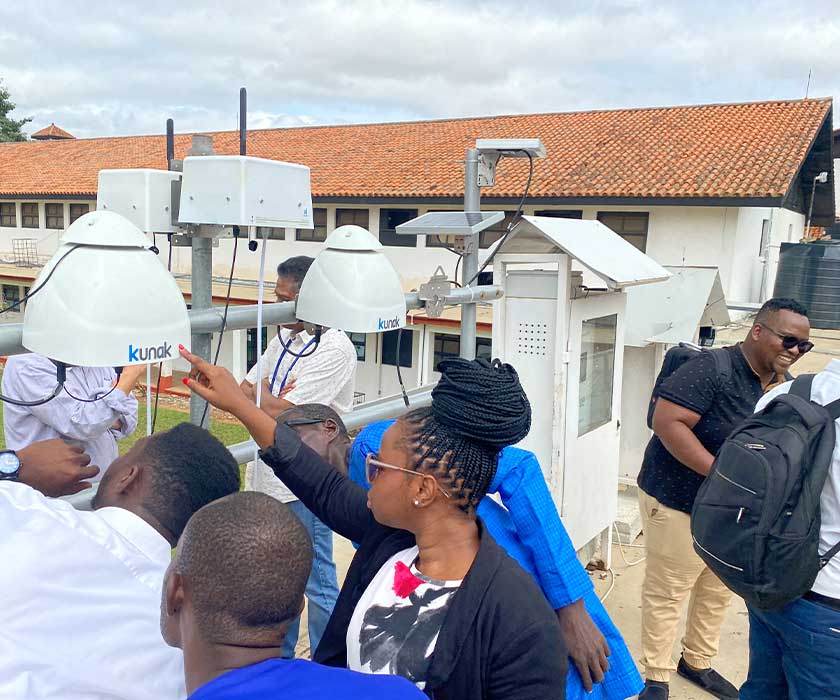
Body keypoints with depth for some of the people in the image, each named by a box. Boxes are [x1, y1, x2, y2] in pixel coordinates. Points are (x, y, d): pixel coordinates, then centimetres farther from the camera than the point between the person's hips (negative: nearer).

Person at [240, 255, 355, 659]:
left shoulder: (333, 349, -18)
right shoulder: (283, 338, 9)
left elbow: (278, 411, -22)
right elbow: (245, 394, 9)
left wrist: (261, 393, -2)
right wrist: (273, 401, -11)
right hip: (270, 476, 9)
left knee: (317, 583, 5)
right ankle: (279, 660, 41)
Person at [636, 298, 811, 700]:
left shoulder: (784, 384, 5)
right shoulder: (712, 369, -21)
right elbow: (666, 421, -28)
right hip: (679, 503, -8)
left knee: (718, 593, 20)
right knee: (666, 593, 5)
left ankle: (697, 662, 41)